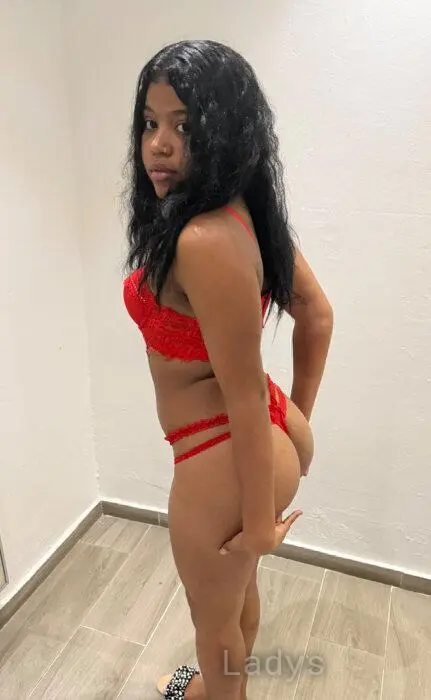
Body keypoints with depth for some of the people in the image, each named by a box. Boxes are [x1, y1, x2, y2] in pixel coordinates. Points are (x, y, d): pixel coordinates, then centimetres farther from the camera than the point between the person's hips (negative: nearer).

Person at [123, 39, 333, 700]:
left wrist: (259, 522, -14)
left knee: (214, 616, 23)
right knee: (237, 588, 34)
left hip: (226, 461, -9)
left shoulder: (206, 242, -30)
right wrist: (298, 418, 13)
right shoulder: (246, 215, -2)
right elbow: (317, 314, 6)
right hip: (274, 437, 9)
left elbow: (246, 397, -26)